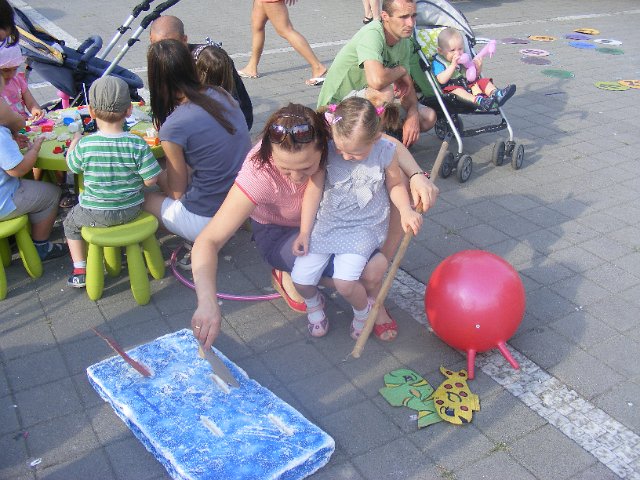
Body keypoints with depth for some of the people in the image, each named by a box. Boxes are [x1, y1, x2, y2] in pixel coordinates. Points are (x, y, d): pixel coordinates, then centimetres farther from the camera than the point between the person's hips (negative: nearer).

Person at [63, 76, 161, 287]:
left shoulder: (85, 145, -20)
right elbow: (151, 180, -16)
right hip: (131, 211, 1)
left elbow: (72, 165, 1)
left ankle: (80, 271, 27)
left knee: (70, 224, 30)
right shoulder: (137, 144, -21)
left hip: (95, 214, -1)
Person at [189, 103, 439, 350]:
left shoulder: (329, 136, -30)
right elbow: (208, 241, -35)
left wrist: (416, 175, -29)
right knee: (357, 274, -29)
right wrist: (207, 302, -49)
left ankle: (374, 296, -4)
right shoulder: (258, 175, -37)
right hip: (278, 231, -5)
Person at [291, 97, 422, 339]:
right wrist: (304, 232, -5)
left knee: (344, 282, -22)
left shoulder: (385, 151, -13)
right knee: (300, 279, -7)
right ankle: (313, 302, 31)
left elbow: (395, 185, 5)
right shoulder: (327, 149, -13)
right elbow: (314, 189, -6)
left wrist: (406, 210, -13)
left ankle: (363, 310, 13)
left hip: (365, 227, -2)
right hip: (326, 223, 2)